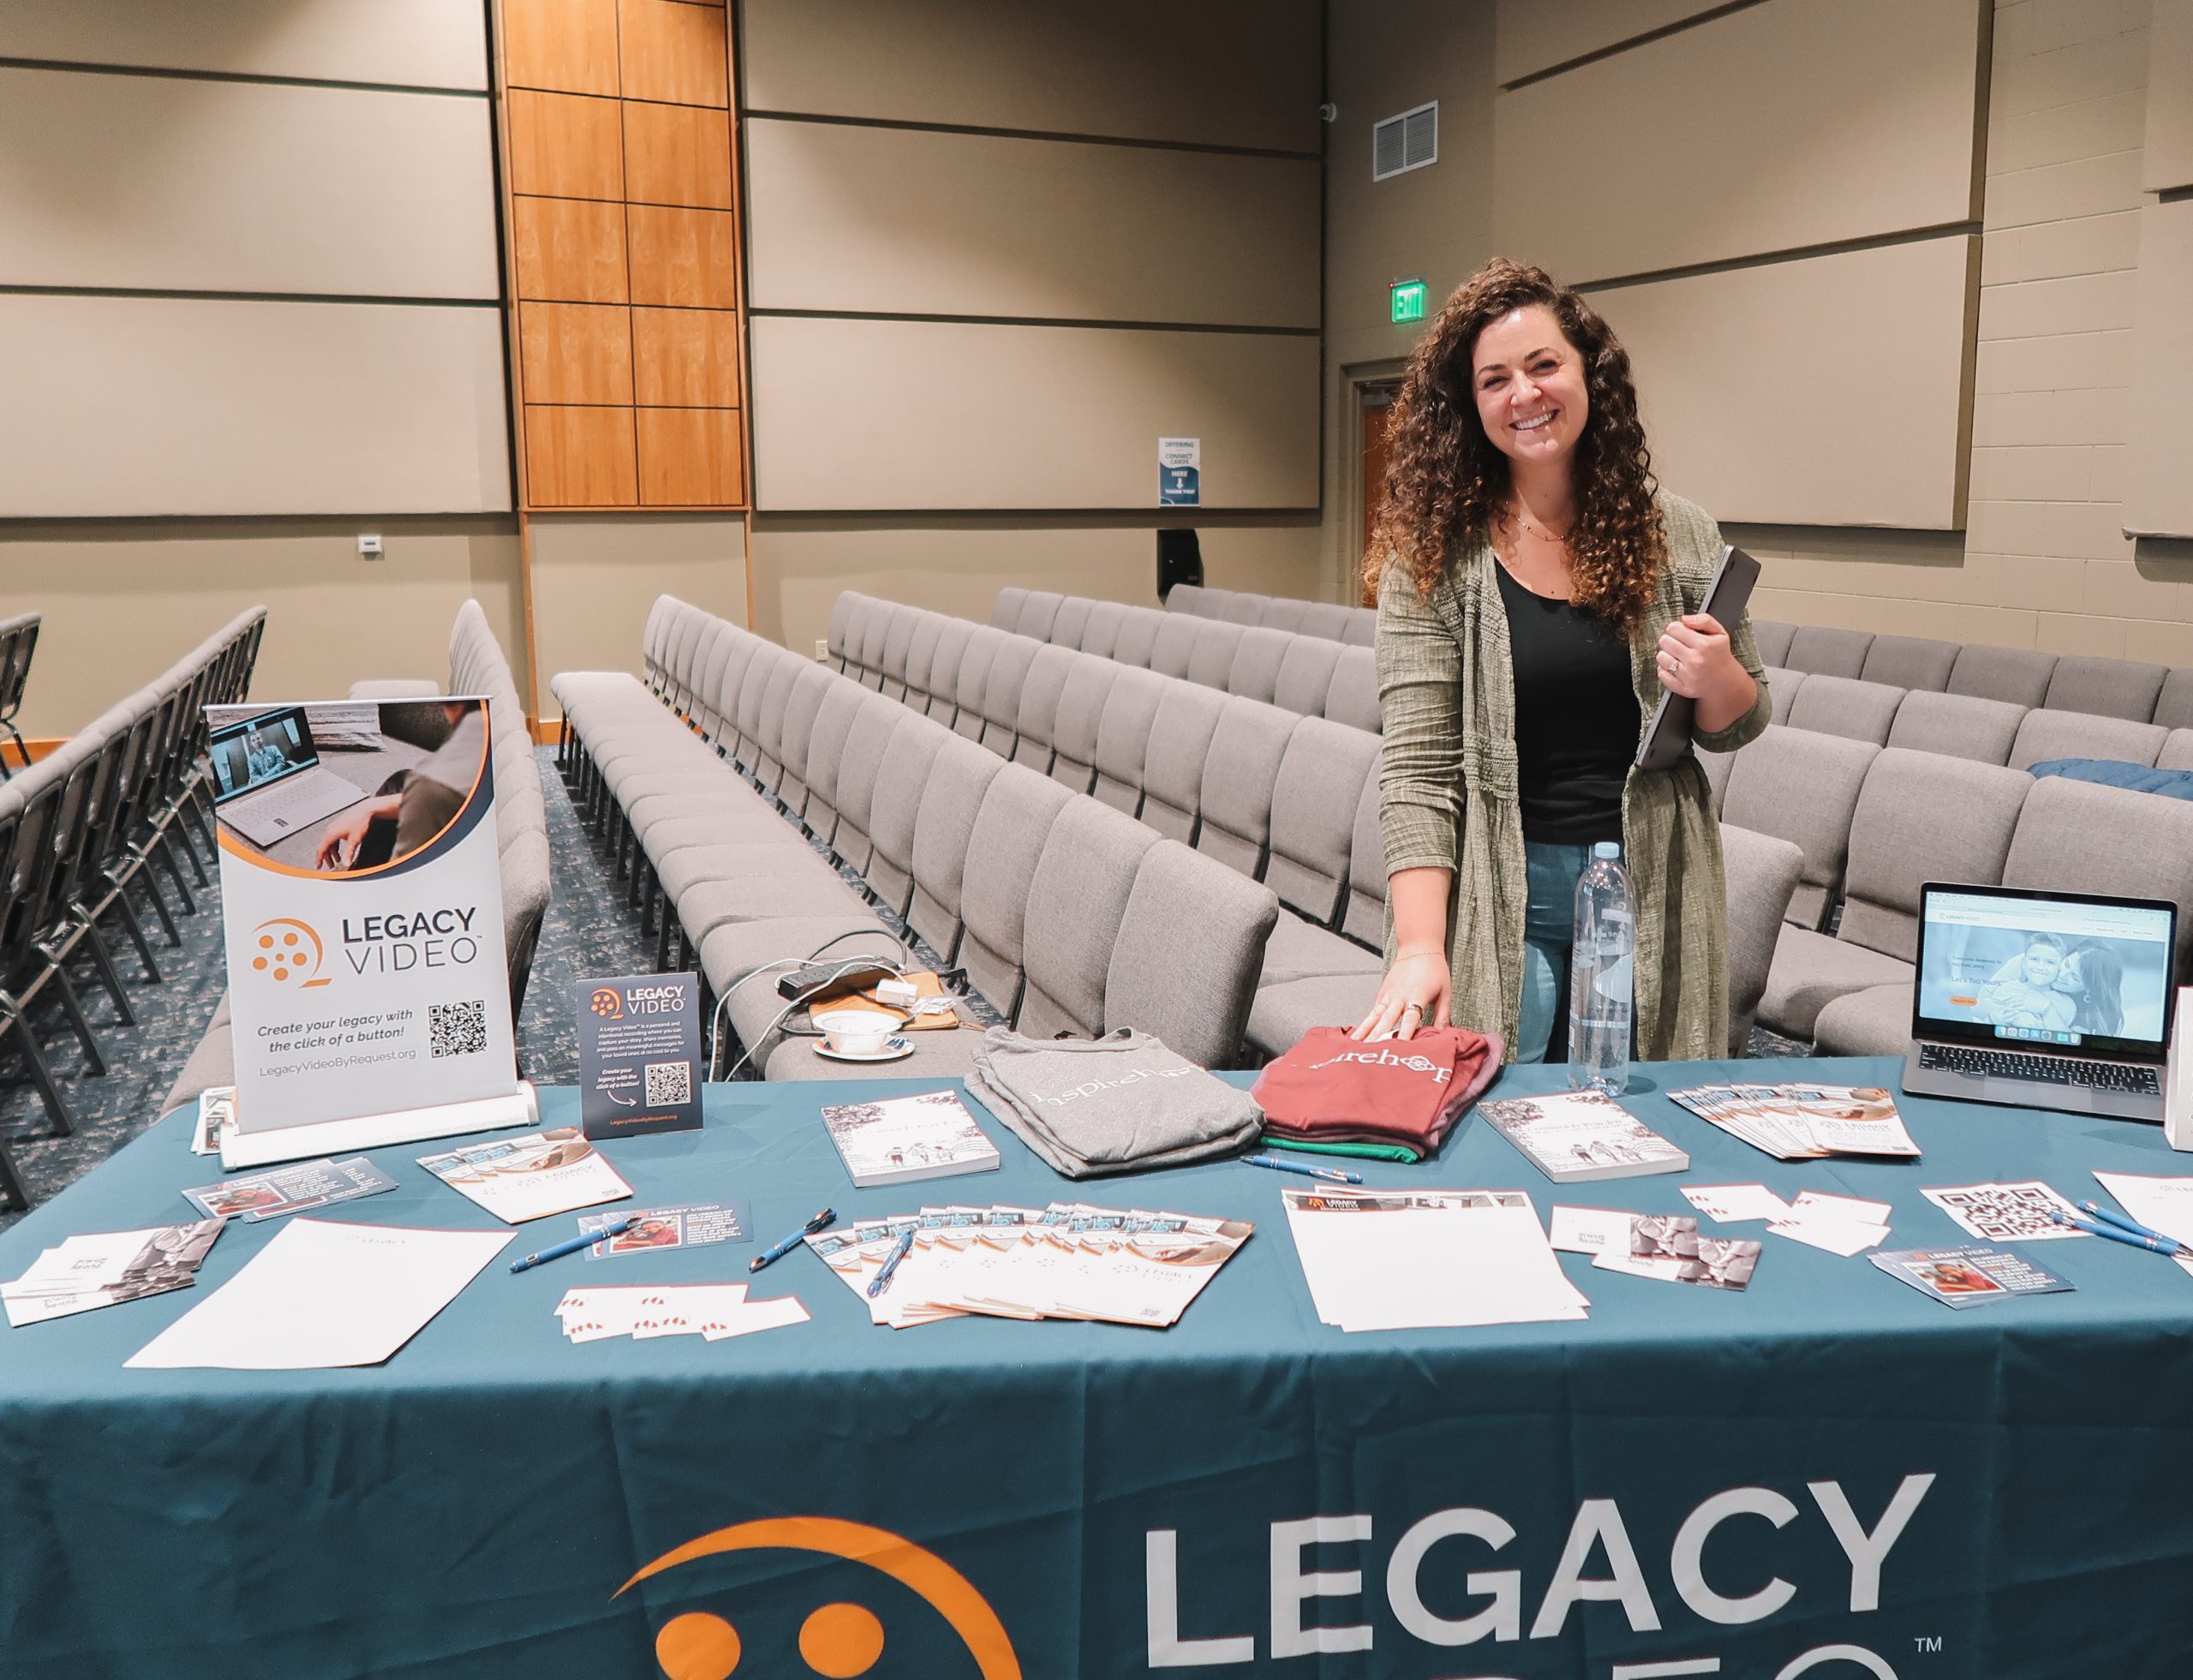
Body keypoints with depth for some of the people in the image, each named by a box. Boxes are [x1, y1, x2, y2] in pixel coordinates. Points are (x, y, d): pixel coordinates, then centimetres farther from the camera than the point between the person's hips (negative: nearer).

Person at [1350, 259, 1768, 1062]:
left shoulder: (1678, 537, 3)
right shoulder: (1433, 554, -6)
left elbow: (1740, 725, 12)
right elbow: (1417, 767, -12)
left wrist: (1718, 680, -12)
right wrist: (1420, 946, -21)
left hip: (1653, 888, 3)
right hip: (1499, 896, -2)